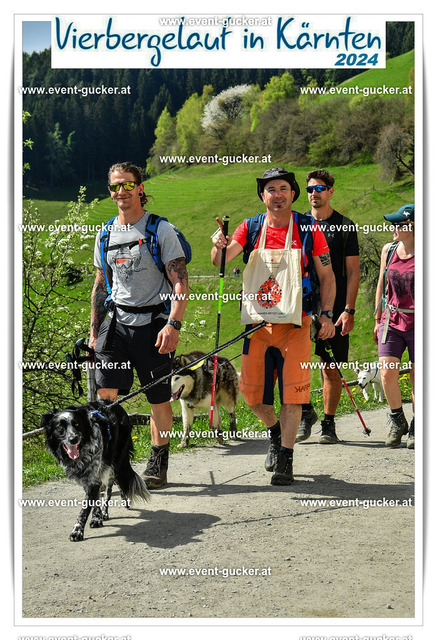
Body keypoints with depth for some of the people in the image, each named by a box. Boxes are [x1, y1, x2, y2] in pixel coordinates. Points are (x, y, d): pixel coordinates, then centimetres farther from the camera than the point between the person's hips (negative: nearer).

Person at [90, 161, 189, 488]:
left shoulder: (161, 230, -5)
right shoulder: (105, 235, 11)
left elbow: (181, 283, -9)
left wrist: (173, 325, -20)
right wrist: (94, 331, 13)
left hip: (153, 322, -4)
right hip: (117, 322, 4)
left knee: (159, 398, 2)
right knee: (106, 391, -7)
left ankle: (158, 464, 17)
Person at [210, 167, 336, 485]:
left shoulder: (309, 229, 0)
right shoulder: (250, 228, 4)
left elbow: (327, 276, 3)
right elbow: (222, 260, -9)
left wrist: (327, 314, -8)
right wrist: (219, 246, -31)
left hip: (295, 323, -2)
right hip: (258, 323, 2)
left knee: (292, 392, -5)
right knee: (253, 391, 6)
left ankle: (285, 459, 5)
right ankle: (275, 431, 35)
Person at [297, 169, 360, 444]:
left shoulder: (345, 226, 3)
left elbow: (353, 272, 0)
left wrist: (348, 310, -9)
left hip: (333, 308, -2)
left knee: (331, 368, 1)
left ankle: (329, 423, 13)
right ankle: (306, 412, 11)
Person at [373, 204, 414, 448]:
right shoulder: (389, 250, 6)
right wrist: (378, 319, 16)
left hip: (418, 322, -3)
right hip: (392, 320, 3)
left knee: (418, 377, 3)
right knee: (387, 373, -8)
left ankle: (416, 428, 20)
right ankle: (397, 421, 14)